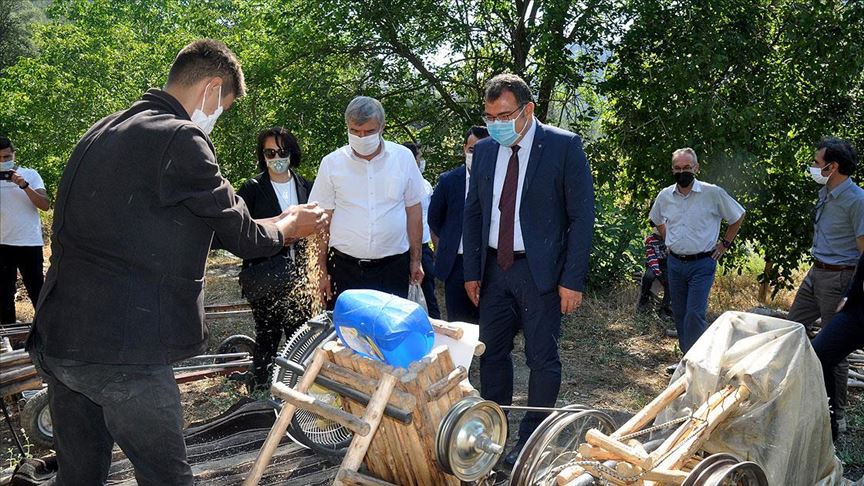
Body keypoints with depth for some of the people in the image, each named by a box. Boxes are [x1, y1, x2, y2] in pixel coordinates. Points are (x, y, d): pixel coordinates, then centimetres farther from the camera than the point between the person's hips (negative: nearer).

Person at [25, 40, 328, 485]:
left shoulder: (103, 131, 15)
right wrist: (291, 226, 16)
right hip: (120, 352, -9)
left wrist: (274, 224, 25)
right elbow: (242, 238, -6)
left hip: (55, 337, 9)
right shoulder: (180, 138, -14)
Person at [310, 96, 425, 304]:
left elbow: (414, 211, 7)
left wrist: (416, 260, 7)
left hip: (393, 265, 1)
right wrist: (322, 271, 0)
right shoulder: (331, 163, 0)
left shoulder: (403, 158, 2)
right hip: (344, 268, 0)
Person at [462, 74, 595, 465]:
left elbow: (582, 216, -9)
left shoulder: (564, 146, -8)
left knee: (542, 358, 1)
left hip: (540, 271, -5)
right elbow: (473, 212, 12)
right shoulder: (484, 150, 6)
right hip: (494, 268, 5)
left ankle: (531, 441, 14)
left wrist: (573, 279, -13)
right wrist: (472, 271, 7)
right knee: (492, 352, 10)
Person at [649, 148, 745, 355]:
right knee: (679, 313, 11)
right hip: (675, 263, 5)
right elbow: (657, 220, 25)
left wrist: (724, 244, 3)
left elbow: (738, 217, 4)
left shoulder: (713, 193, -9)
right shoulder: (665, 196, 3)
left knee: (695, 314, -13)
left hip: (702, 263, -5)